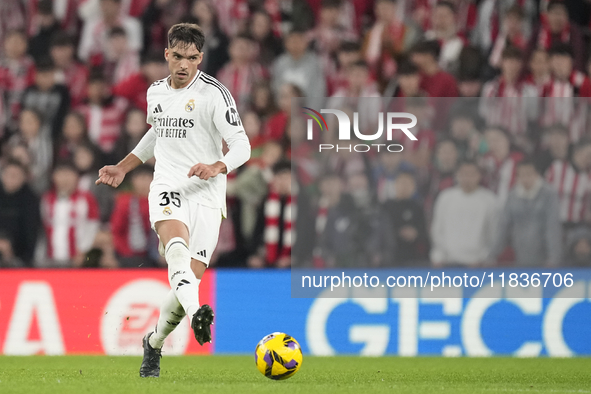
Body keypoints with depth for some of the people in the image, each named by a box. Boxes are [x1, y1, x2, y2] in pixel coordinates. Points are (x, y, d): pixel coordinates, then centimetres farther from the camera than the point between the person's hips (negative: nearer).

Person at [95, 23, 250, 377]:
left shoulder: (214, 93, -4)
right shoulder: (156, 92, 14)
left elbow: (242, 147, -9)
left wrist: (216, 167, -28)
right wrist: (123, 168, 32)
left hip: (207, 195, -2)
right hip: (168, 187, 2)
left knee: (190, 279, -6)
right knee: (177, 247, -31)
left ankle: (155, 343, 21)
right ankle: (196, 315, -57)